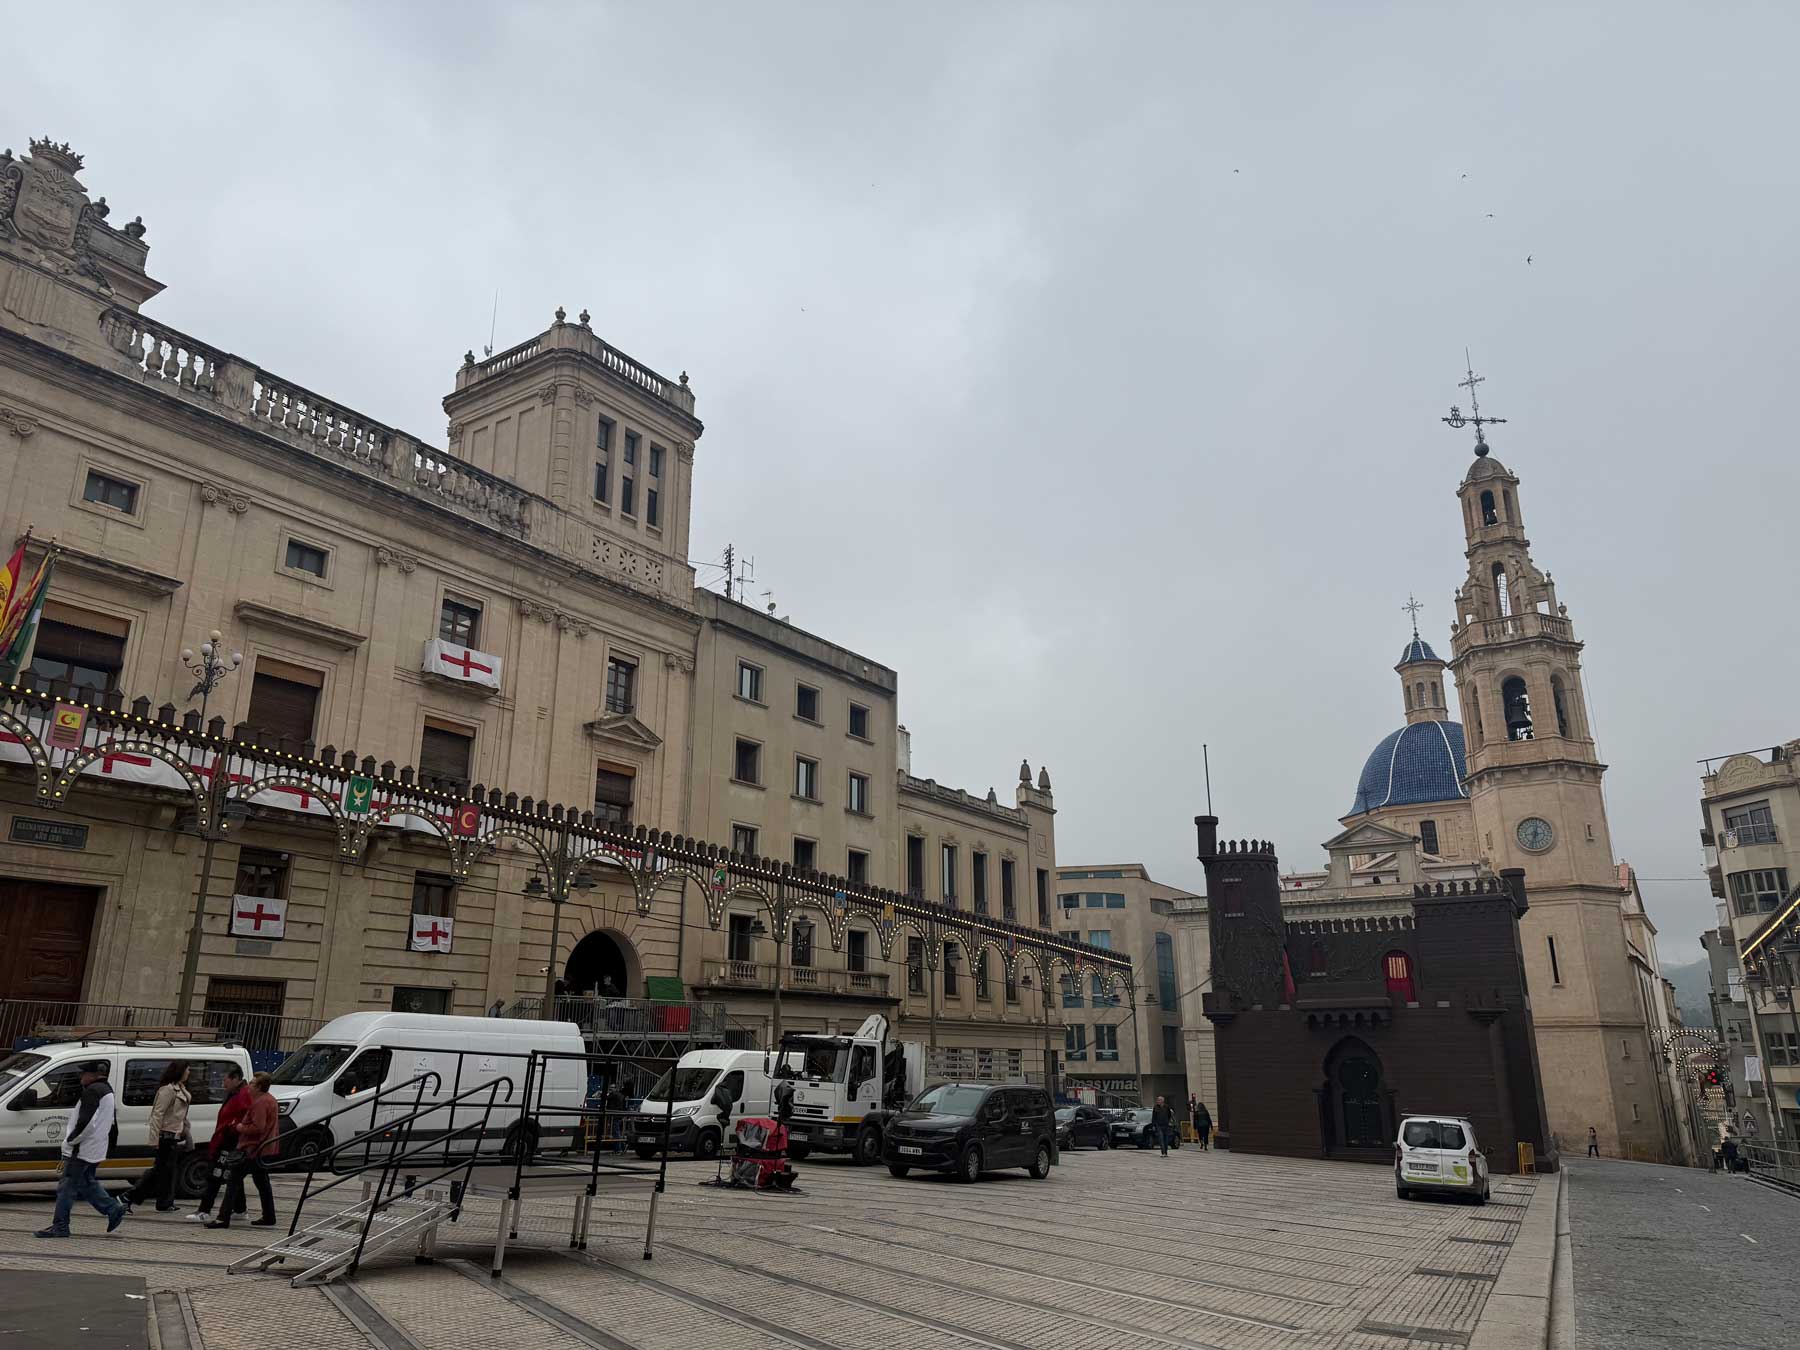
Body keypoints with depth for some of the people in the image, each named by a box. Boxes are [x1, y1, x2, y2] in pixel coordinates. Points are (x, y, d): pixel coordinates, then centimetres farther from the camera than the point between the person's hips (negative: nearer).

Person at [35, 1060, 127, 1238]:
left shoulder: (92, 1091, -17)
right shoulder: (108, 1091, 16)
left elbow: (86, 1122, -25)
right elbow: (113, 1124, 22)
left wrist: (70, 1141, -14)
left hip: (82, 1150, -10)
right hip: (95, 1151, 10)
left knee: (67, 1187, -2)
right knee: (87, 1183, 18)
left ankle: (60, 1226, 3)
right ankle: (115, 1210, 14)